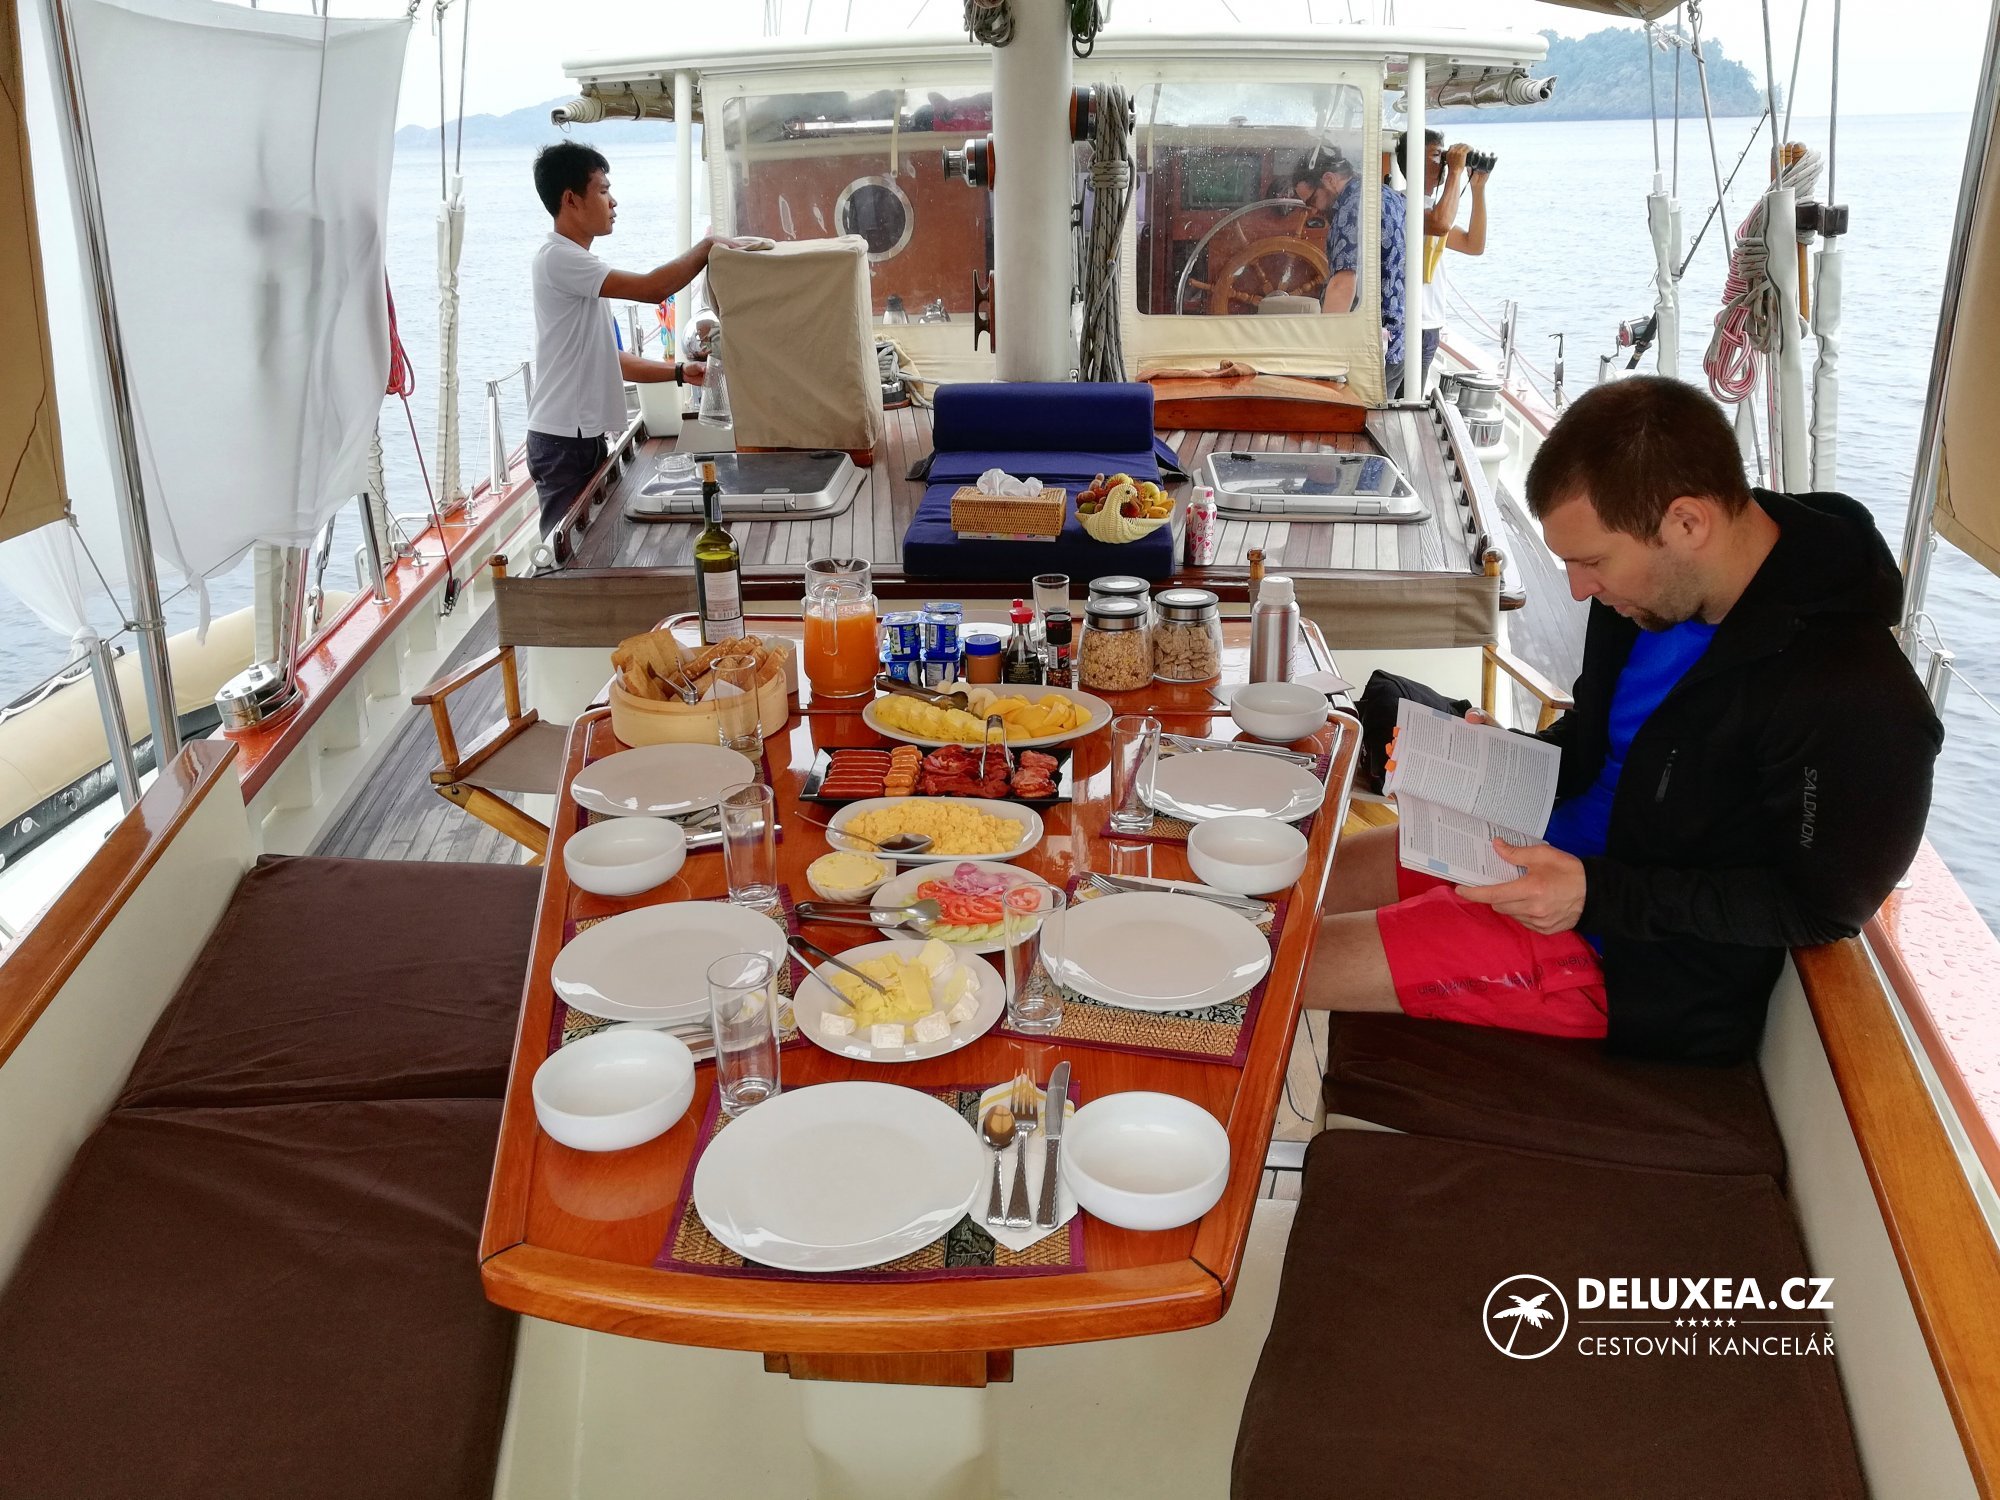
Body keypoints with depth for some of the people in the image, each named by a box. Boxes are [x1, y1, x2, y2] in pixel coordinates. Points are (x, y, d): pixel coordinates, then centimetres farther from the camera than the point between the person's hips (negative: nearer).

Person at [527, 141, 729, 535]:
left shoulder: (576, 263, 16)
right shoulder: (558, 258, -15)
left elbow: (607, 360, 19)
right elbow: (652, 288, -23)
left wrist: (679, 372, 13)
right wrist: (709, 246, -11)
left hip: (583, 436, 10)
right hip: (564, 441, -10)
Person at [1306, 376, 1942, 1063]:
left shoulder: (1853, 701, -28)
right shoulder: (1658, 586, -2)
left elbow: (1820, 903, -19)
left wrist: (1596, 893, -24)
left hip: (1631, 961, -8)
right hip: (1544, 855, 9)